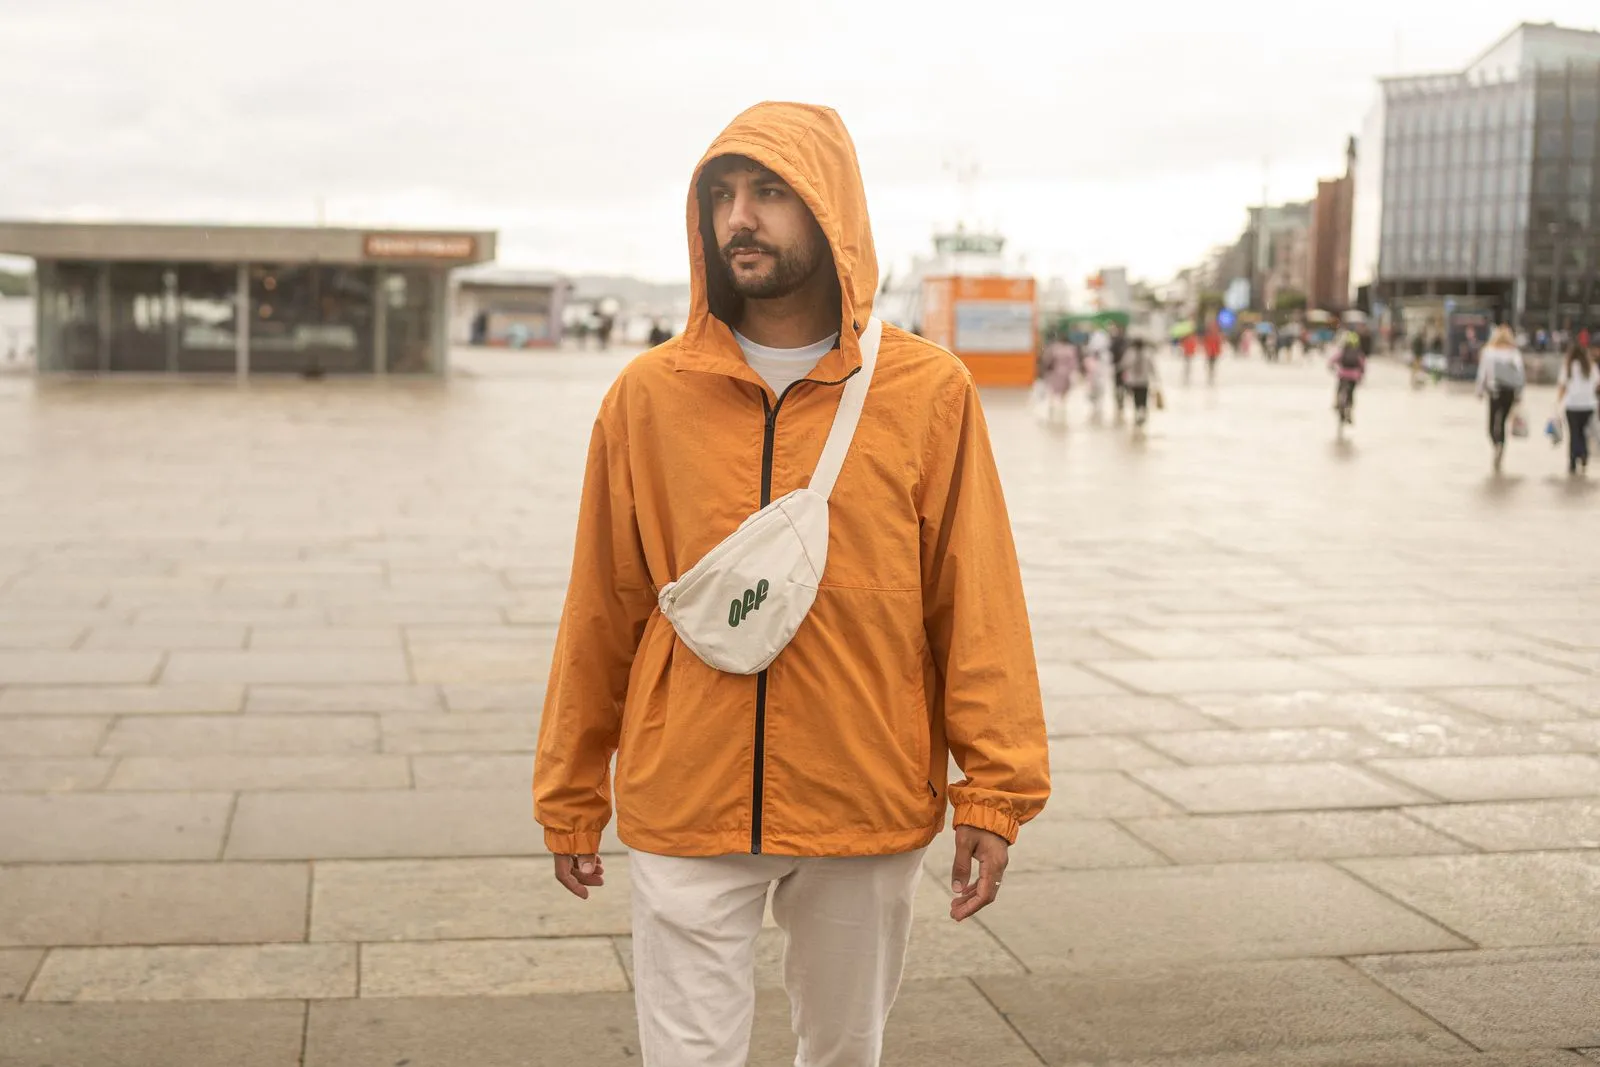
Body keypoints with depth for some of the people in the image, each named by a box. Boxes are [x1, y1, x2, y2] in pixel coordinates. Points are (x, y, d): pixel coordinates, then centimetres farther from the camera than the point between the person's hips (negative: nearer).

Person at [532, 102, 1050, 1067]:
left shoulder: (929, 391, -4)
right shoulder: (650, 395, 0)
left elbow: (976, 602, -3)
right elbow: (602, 611, 4)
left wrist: (993, 797, -6)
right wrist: (570, 800, 9)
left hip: (868, 809, 0)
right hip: (687, 811, 0)